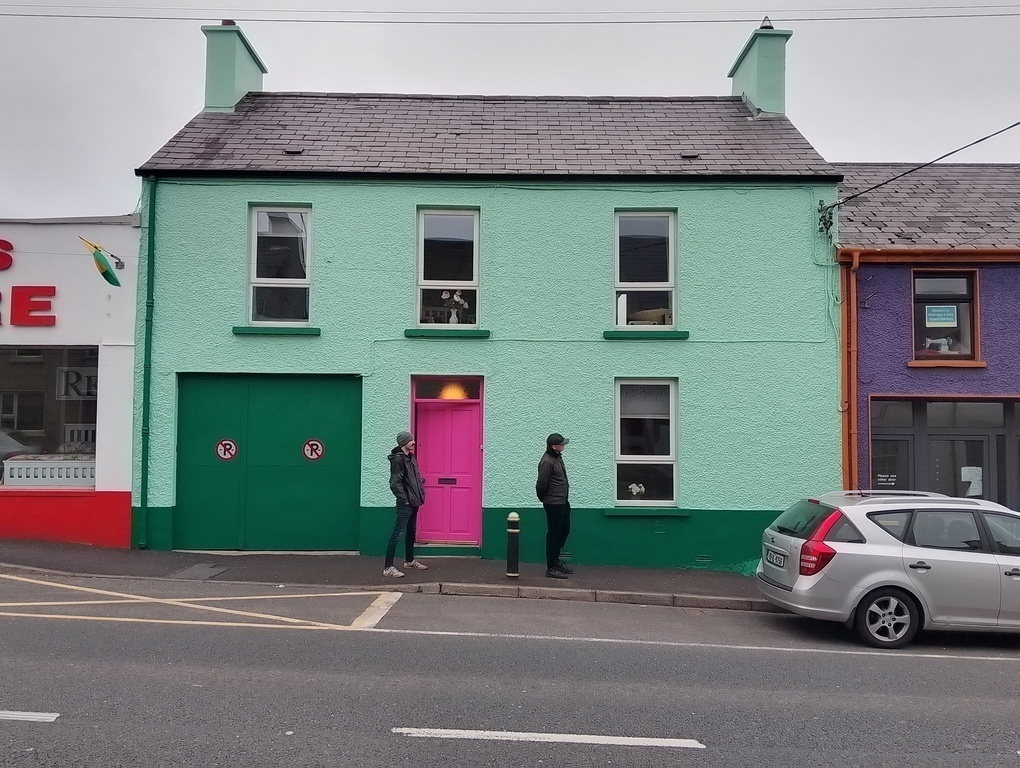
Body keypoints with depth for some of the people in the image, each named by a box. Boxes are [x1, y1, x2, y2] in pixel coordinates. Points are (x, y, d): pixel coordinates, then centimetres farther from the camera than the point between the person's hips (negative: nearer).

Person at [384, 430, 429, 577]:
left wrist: (420, 494, 12)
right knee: (398, 533, -9)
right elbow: (395, 483, -20)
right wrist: (404, 499, -17)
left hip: (414, 502, 10)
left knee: (411, 531, 20)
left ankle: (409, 560, 34)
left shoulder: (411, 457, 12)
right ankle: (388, 567, -8)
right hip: (405, 503, -10)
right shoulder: (398, 459, -16)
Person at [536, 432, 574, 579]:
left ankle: (556, 560, 33)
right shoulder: (547, 462, -22)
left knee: (564, 530, 19)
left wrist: (565, 498, 16)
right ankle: (551, 568, 9)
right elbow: (541, 484, -21)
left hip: (563, 502, 10)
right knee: (553, 534, -1)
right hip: (554, 505, -10)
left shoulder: (557, 457, 8)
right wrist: (544, 499, -5)